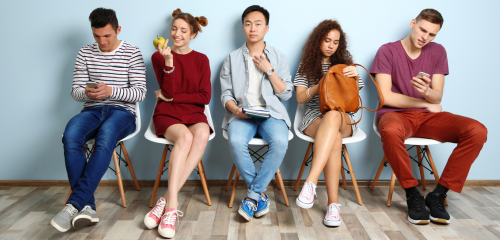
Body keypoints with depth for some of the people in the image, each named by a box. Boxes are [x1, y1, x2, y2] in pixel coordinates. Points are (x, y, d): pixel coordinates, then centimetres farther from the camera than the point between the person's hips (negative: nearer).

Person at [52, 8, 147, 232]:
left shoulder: (132, 53, 3)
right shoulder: (85, 53, 13)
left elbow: (140, 93, -4)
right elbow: (75, 91, 11)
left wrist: (111, 91, -20)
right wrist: (86, 93, -14)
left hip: (122, 111, -3)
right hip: (92, 110, 3)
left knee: (105, 137, -38)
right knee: (70, 135, -32)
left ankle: (74, 203, -35)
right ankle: (87, 206, -30)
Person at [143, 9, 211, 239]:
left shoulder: (201, 59, 9)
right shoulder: (159, 56, 7)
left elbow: (205, 97, 1)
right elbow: (168, 91, -5)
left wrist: (173, 98, -3)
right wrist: (169, 62, -17)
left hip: (194, 113, 2)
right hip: (167, 114, -1)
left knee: (202, 134, -35)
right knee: (185, 136, -36)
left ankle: (167, 199, -32)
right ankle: (172, 205, -35)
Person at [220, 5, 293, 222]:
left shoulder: (278, 57, 14)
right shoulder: (232, 59, 14)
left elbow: (286, 94, 7)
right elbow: (225, 94, 9)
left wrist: (269, 70, -3)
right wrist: (235, 109, -12)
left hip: (271, 113, 0)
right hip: (242, 114, 0)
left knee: (280, 141, -33)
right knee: (235, 142, -33)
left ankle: (253, 196, -19)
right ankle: (261, 193, -13)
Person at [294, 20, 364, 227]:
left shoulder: (345, 63, 16)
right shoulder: (307, 66, 14)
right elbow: (300, 98, 5)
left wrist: (355, 78, -11)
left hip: (344, 119, 0)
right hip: (314, 117, 0)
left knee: (332, 116, -40)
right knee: (334, 139, -38)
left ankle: (310, 183, -51)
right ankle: (333, 203, -41)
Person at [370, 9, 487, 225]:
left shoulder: (438, 52, 10)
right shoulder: (387, 51, -2)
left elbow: (437, 98, 4)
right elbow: (386, 97, -9)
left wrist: (427, 91, -22)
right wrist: (426, 104, -2)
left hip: (427, 117, 4)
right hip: (396, 114, -4)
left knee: (477, 131, -22)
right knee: (391, 132, -42)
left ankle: (438, 195, -12)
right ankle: (413, 195, -18)